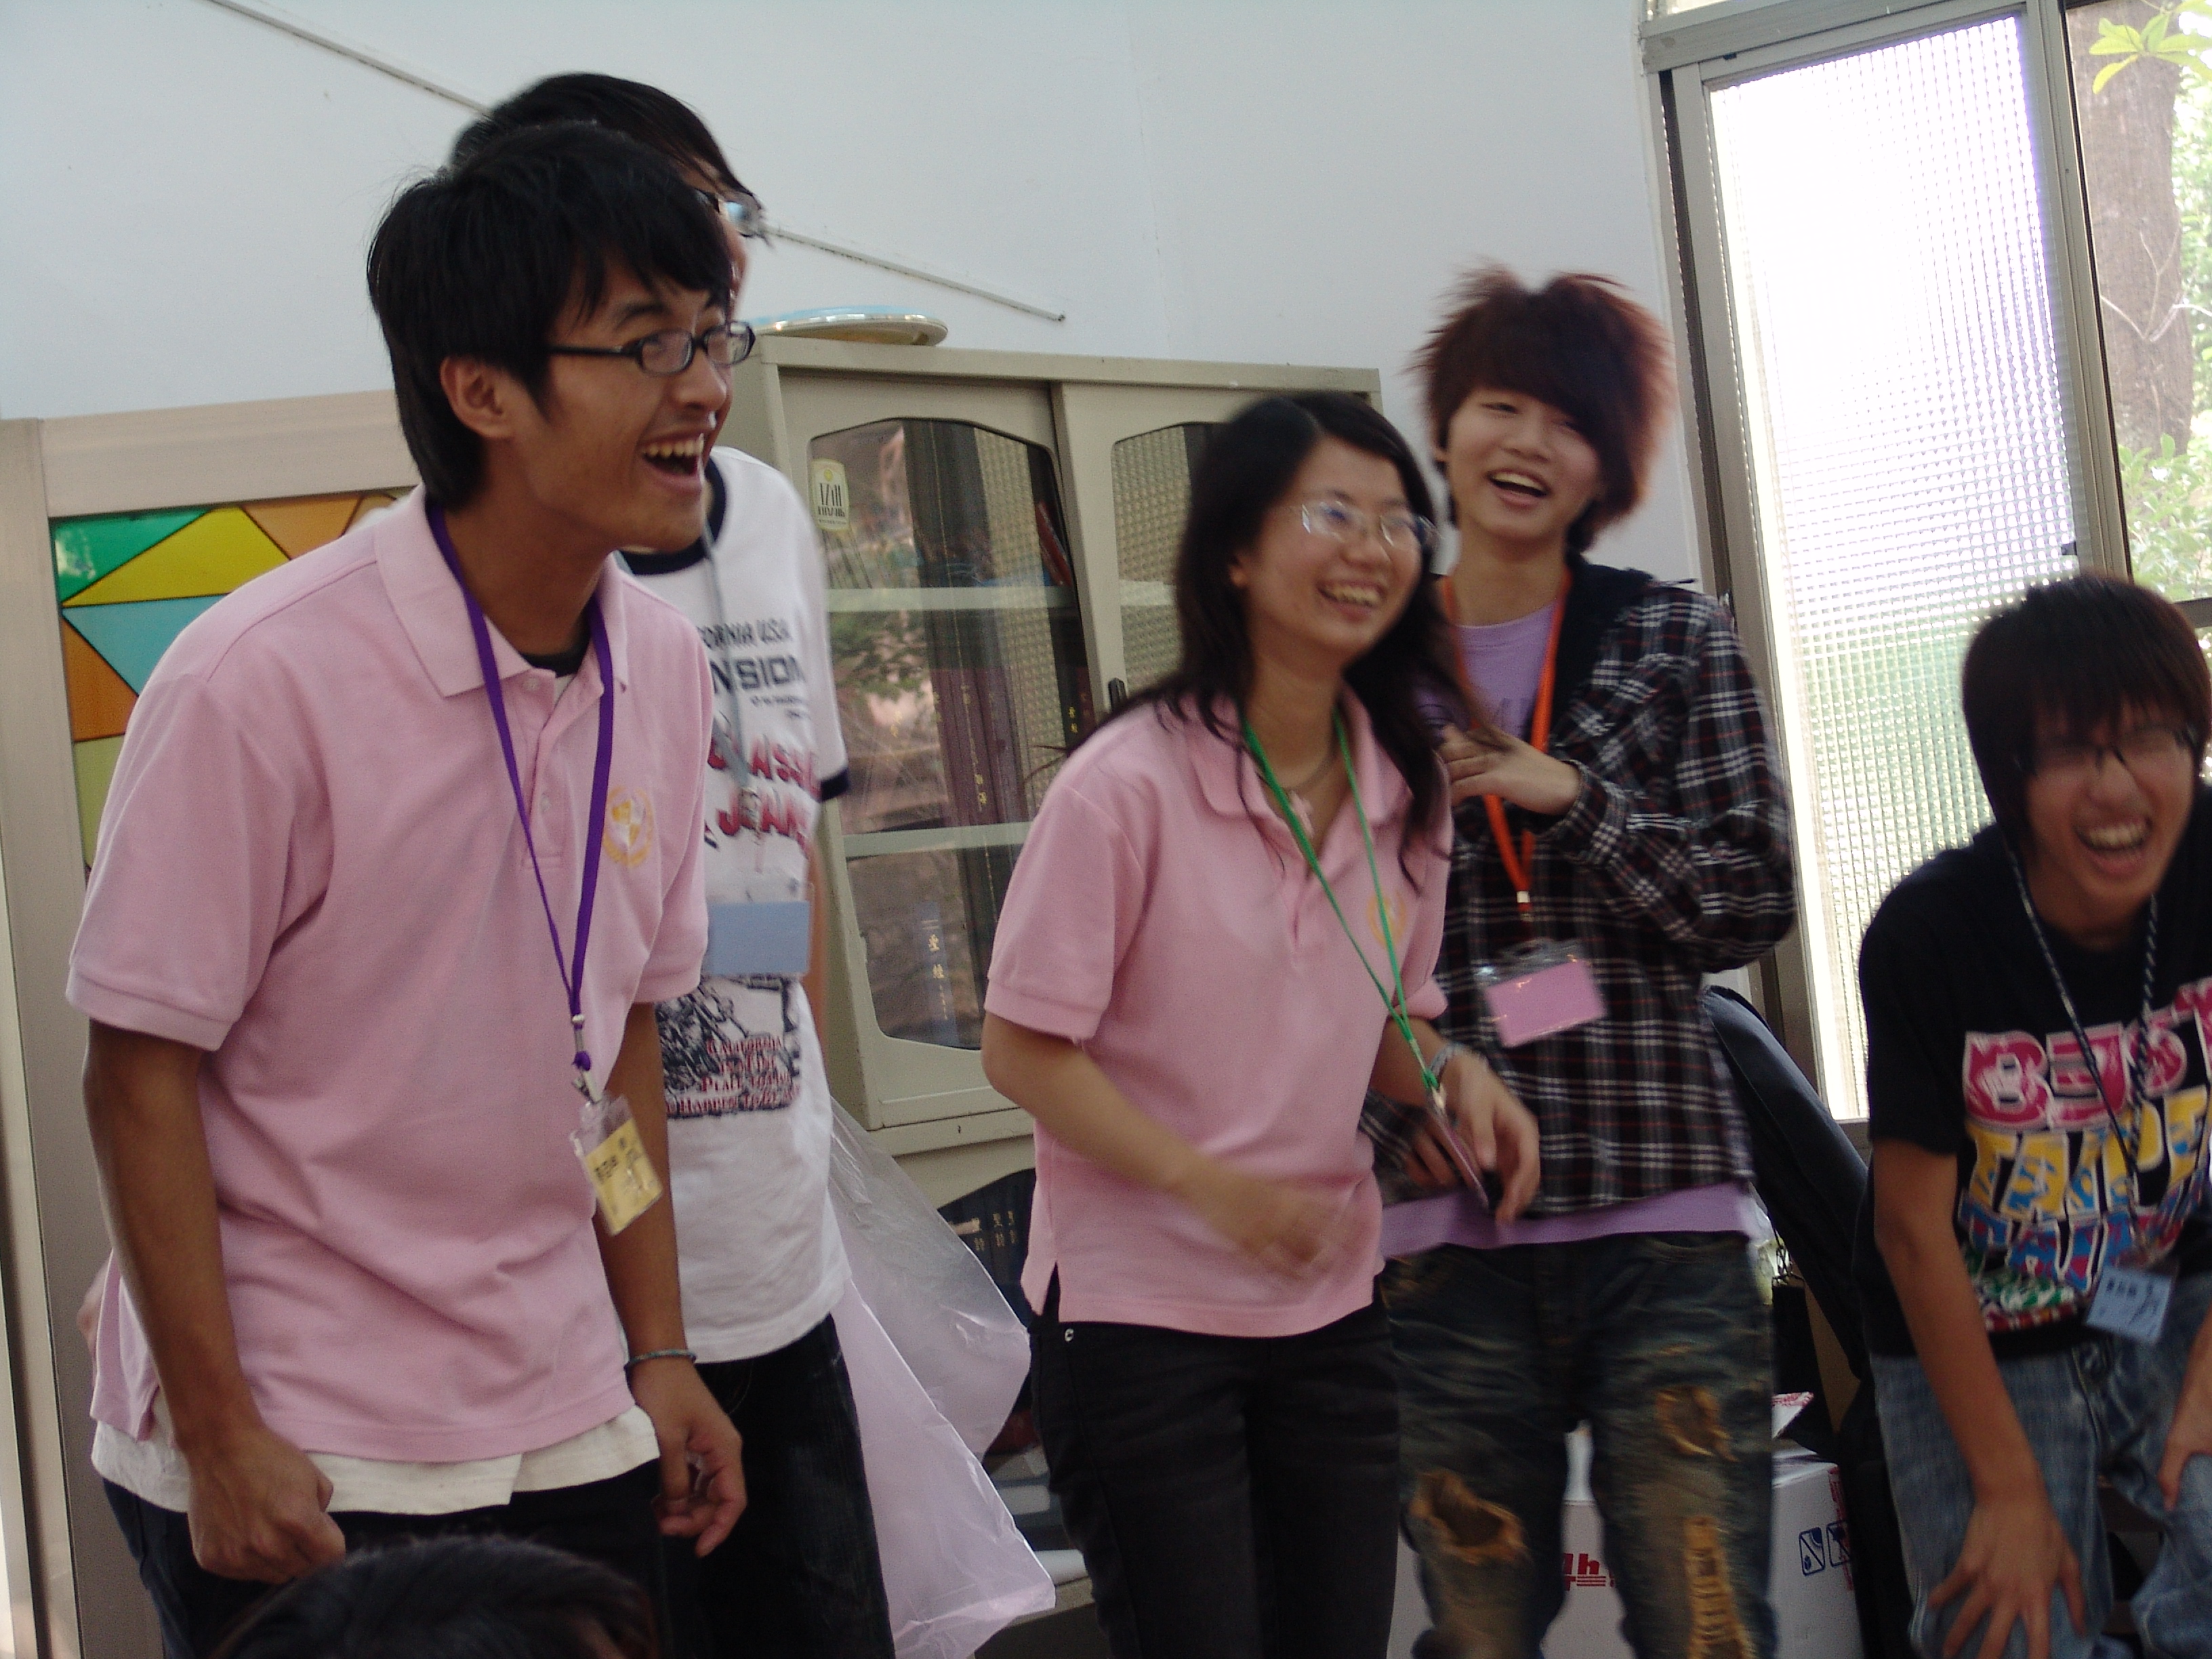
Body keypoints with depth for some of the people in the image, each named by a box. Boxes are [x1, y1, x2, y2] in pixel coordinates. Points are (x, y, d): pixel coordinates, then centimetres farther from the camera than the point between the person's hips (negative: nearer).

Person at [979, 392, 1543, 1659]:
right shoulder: (1129, 783, -15)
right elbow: (1024, 1050, -13)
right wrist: (1214, 1186, -22)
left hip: (1331, 1311, 6)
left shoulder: (1407, 791, 4)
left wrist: (1451, 1073, -7)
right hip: (1139, 1311, -6)